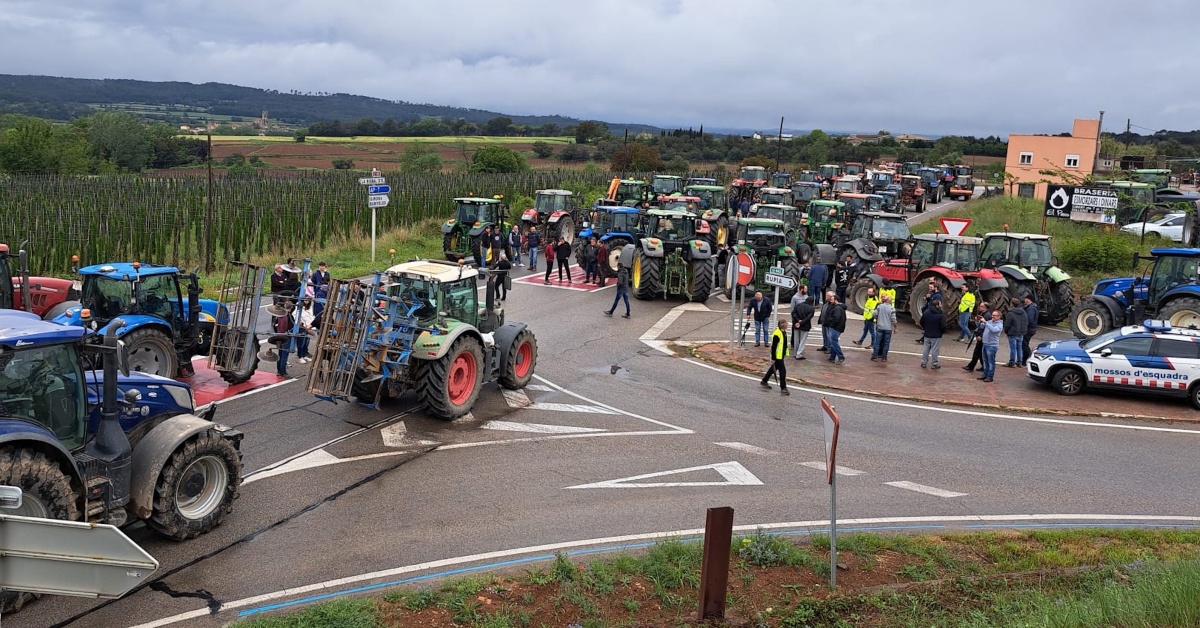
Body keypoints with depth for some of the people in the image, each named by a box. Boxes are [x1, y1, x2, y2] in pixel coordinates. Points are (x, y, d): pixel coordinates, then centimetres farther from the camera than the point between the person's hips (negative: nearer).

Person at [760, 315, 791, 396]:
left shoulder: (783, 332, 5)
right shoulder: (776, 334, -25)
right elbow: (773, 347, -22)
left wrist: (784, 354, 23)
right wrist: (773, 358, -20)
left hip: (781, 356, 10)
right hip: (777, 356, -10)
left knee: (774, 368, 22)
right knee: (782, 371, -6)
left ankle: (764, 381, 39)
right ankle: (783, 388, 2)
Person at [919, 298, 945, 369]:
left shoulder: (926, 312, 0)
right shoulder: (940, 315, -17)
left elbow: (921, 322, 7)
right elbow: (943, 326, -18)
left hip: (927, 335, 5)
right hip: (936, 336, -5)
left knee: (926, 349, 13)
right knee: (935, 350, 3)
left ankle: (923, 362, 16)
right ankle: (934, 364, 8)